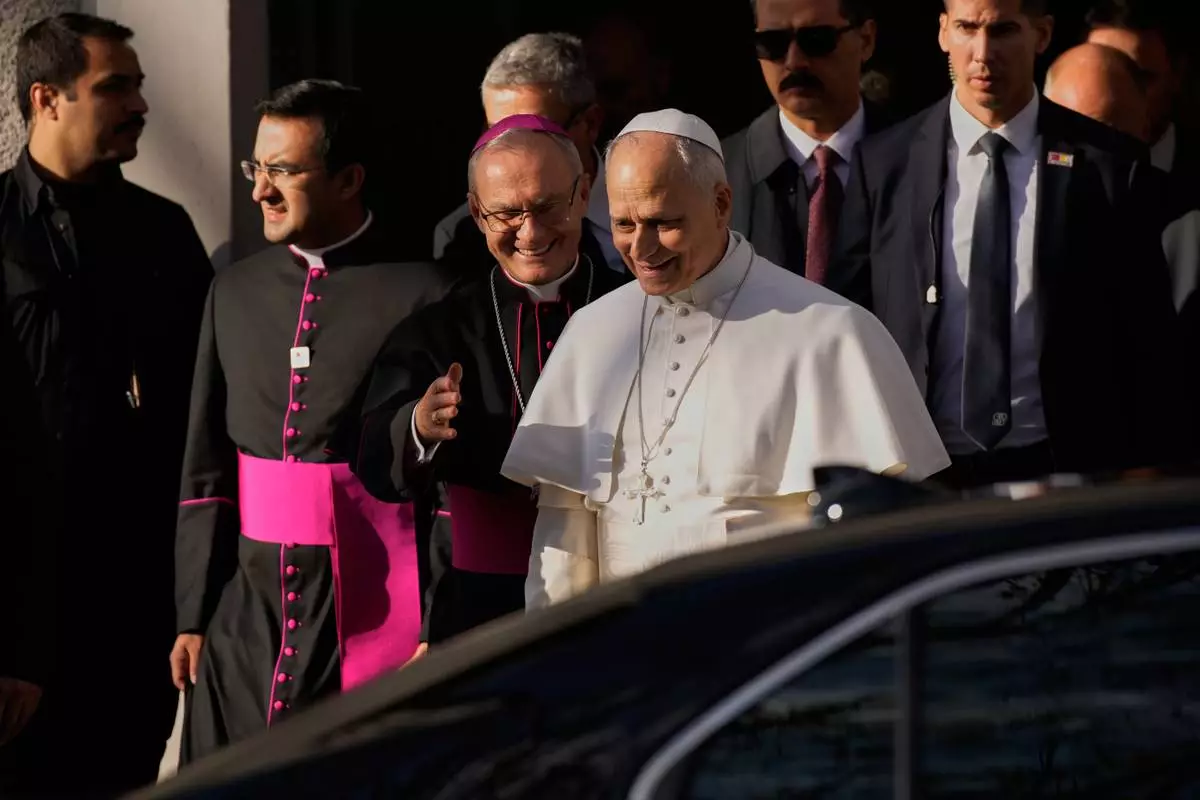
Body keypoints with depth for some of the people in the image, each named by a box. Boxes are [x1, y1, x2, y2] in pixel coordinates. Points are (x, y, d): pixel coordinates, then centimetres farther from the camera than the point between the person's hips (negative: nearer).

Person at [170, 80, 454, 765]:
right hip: (246, 601, 4)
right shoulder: (238, 292, 10)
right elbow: (206, 467, 11)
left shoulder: (422, 296, -6)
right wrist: (192, 614, 7)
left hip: (368, 604, -4)